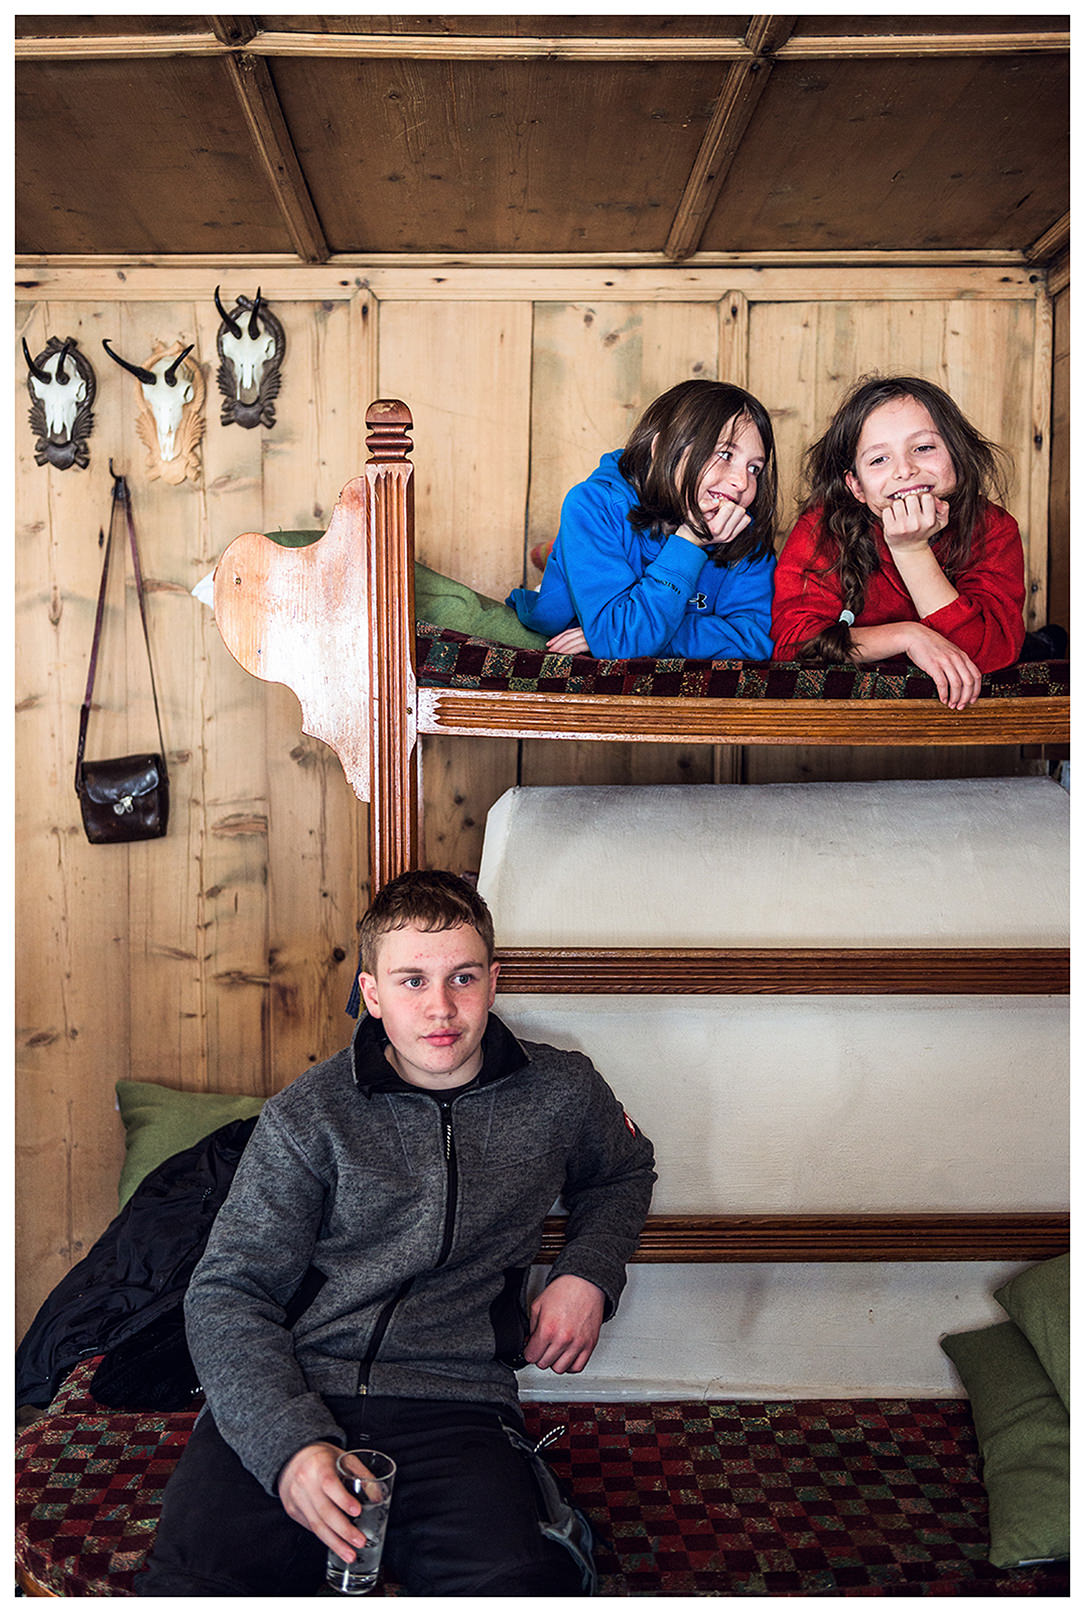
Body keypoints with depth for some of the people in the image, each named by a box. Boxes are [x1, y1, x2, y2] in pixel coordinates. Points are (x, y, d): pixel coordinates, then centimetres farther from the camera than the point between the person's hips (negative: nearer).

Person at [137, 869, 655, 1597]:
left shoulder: (562, 1094, 10)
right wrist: (288, 1442, -16)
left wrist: (587, 1274, 11)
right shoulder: (306, 1116, 3)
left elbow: (624, 1174, 32)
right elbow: (228, 1293, 1)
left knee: (513, 1583, -29)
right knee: (189, 1582, -26)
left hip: (451, 1403, 1)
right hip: (288, 1400, 0)